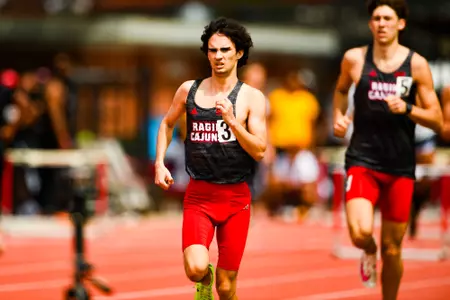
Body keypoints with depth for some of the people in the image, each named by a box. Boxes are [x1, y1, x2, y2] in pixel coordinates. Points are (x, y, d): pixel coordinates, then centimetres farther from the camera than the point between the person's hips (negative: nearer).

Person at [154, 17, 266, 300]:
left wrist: (231, 120, -21)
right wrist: (160, 163, 10)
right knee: (195, 268, -20)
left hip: (236, 197, -1)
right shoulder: (189, 90, 5)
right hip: (198, 194, 1)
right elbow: (167, 124, 23)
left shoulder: (252, 97, -2)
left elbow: (259, 151, -9)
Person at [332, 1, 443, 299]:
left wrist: (407, 109, -19)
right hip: (363, 161, 0)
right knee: (360, 233, -22)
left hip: (401, 167, 1)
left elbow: (437, 121, -2)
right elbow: (341, 90, 24)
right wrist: (338, 116, 5)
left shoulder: (417, 65, -3)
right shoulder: (354, 59, 0)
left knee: (392, 249, 7)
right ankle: (369, 252, 16)